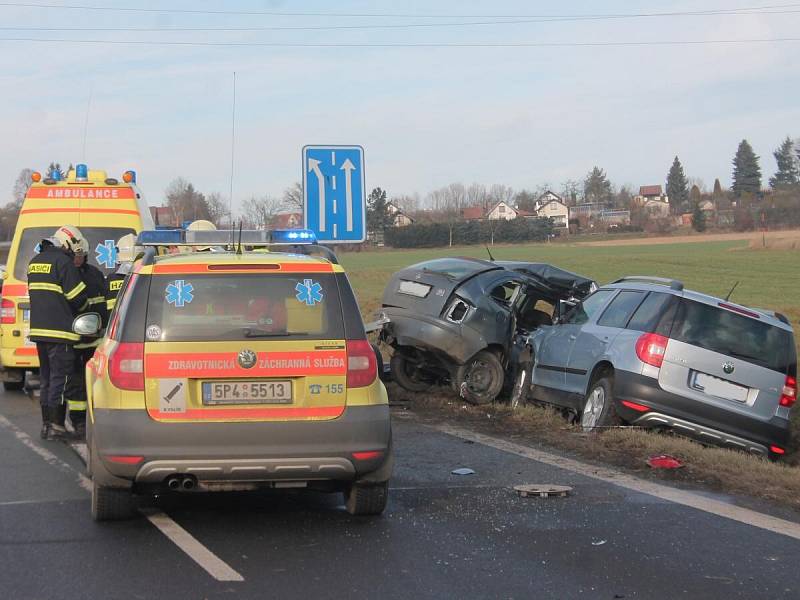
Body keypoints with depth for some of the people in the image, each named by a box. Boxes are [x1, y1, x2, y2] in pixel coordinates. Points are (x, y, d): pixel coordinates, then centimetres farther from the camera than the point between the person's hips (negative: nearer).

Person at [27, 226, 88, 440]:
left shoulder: (35, 262, 16)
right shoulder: (63, 262, -12)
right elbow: (78, 297, -11)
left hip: (38, 329, 8)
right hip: (60, 330, -8)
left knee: (46, 378, 15)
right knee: (59, 378, -4)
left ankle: (46, 423, 17)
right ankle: (55, 426, -4)